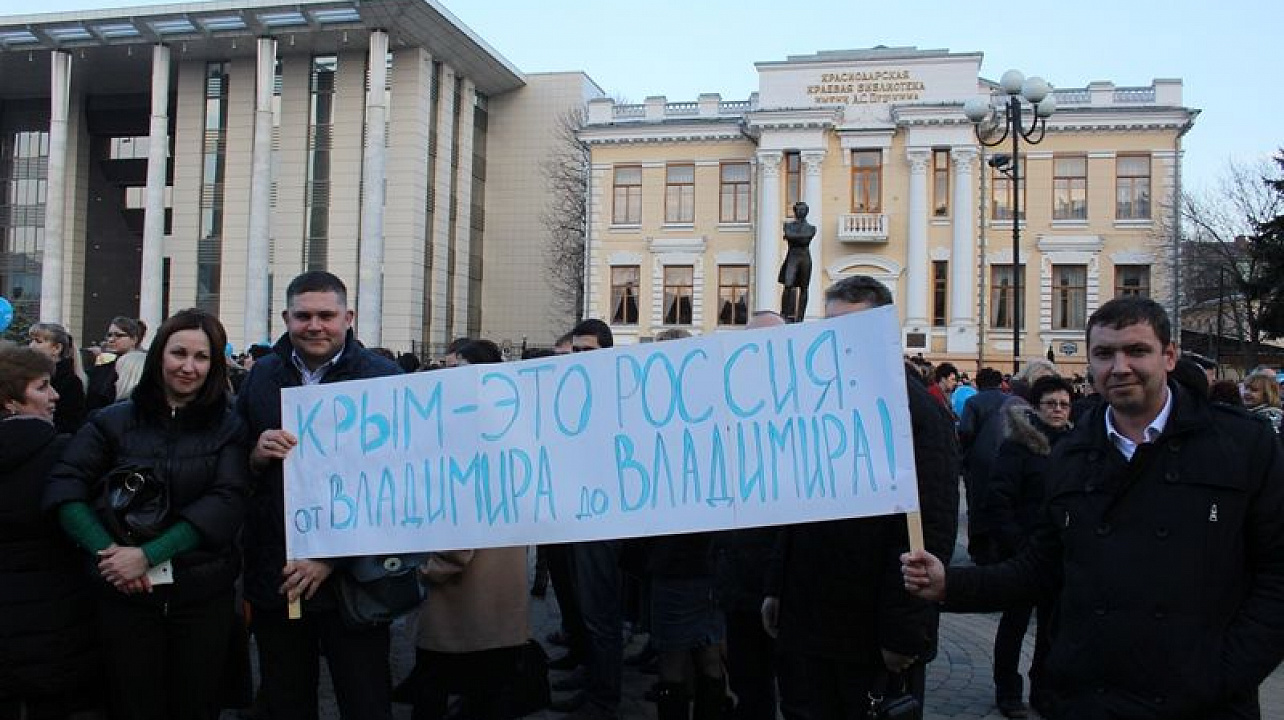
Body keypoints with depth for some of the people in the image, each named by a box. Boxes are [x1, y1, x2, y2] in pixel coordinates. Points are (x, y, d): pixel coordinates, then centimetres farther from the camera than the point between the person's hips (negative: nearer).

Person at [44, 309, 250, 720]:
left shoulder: (228, 427, 1)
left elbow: (227, 502, -11)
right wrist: (107, 551, -20)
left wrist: (149, 555, -19)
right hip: (126, 594, 0)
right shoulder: (112, 422, 4)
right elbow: (63, 489, -5)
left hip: (205, 594, 0)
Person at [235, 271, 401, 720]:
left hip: (352, 579, -4)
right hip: (273, 578, 4)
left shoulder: (382, 377, -7)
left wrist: (332, 559, -14)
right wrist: (256, 457, -10)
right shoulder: (261, 376, 7)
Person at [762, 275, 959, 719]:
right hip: (803, 625, 6)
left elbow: (932, 529, -15)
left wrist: (903, 632, -17)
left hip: (873, 634, -6)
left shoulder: (920, 412, -11)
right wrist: (777, 590, 11)